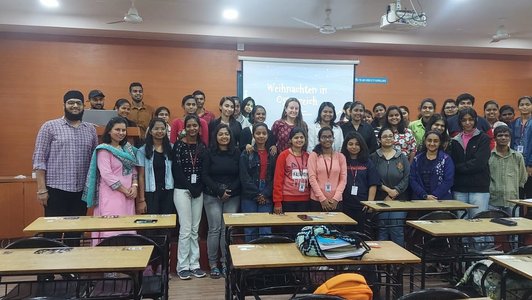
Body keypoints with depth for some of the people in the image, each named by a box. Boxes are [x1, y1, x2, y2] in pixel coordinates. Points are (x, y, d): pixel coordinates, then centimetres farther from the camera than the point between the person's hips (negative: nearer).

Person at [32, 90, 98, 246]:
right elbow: (39, 159, -4)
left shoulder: (90, 129, 10)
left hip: (82, 190, 4)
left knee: (76, 233, 11)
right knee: (53, 233, 4)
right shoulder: (50, 127, -1)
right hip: (56, 189, -3)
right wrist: (41, 189, -10)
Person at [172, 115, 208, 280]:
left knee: (195, 230, 7)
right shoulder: (179, 145, -3)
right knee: (186, 229, -5)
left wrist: (199, 187, -8)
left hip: (198, 191, 4)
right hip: (182, 190, -4)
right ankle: (183, 266, 6)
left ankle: (194, 264, 15)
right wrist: (190, 187, -11)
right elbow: (176, 170, -8)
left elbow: (205, 170, 6)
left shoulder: (203, 146, 9)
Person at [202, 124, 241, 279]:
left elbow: (240, 175, 4)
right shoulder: (209, 154, 1)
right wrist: (219, 191, -12)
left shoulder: (236, 153, 5)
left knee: (227, 230, 0)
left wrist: (230, 190, -10)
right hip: (213, 196, -1)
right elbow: (205, 176, -2)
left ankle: (225, 262, 13)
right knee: (215, 229, -2)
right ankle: (213, 264, 9)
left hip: (233, 197, 1)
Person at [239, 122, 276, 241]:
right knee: (250, 230, 2)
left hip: (266, 198, 2)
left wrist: (265, 194, -9)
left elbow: (274, 177, 3)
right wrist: (257, 194, -10)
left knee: (266, 230, -1)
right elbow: (244, 177, -5)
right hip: (249, 197, -1)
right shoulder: (246, 154, 2)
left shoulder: (272, 154, 8)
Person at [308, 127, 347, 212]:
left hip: (335, 201, 2)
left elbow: (343, 179, 3)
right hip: (317, 200, -2)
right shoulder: (314, 155, 0)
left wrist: (336, 198, -8)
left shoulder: (340, 156, 7)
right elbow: (312, 178, -6)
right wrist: (322, 198, -11)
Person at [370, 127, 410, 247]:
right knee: (382, 229, 0)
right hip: (380, 200, 0)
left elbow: (406, 178, 1)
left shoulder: (402, 158, 9)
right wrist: (386, 189, -13)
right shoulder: (374, 157, 4)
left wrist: (394, 192, -10)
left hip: (399, 200, 1)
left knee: (397, 229, -5)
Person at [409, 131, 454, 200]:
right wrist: (425, 196, -11)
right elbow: (412, 180, 0)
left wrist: (435, 196, -15)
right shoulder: (417, 160, 7)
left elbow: (448, 181, -6)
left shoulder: (446, 159, 2)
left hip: (441, 200, -1)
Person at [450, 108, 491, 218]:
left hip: (479, 188, -3)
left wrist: (460, 167, -5)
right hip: (459, 188, 3)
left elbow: (479, 162, -10)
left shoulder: (483, 138, 2)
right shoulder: (455, 141, 13)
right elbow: (452, 163, 11)